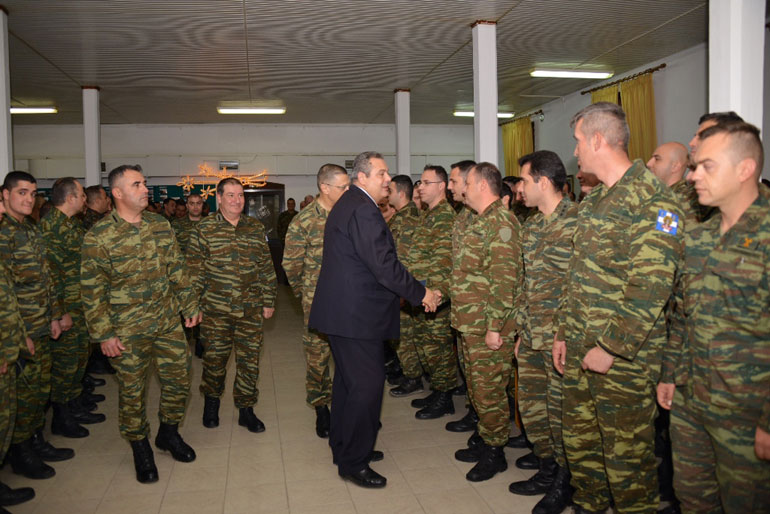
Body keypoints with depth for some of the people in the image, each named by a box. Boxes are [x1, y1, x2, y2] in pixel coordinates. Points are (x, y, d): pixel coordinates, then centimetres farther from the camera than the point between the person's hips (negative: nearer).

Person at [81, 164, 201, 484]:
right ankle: (140, 447, 30)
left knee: (178, 379, 11)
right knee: (132, 391, 8)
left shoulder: (160, 225, 3)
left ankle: (169, 432, 35)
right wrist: (104, 334, -11)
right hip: (127, 331, -4)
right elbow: (91, 290, -10)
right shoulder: (98, 236, -12)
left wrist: (189, 305, 11)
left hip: (169, 323, 4)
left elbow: (176, 269, 11)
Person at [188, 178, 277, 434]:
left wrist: (268, 302, 7)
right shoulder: (204, 229, 0)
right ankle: (211, 401, 34)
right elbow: (195, 270, 1)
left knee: (249, 359, 6)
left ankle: (246, 409, 21)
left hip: (251, 308, 2)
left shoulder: (256, 228, 7)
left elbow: (267, 268, 9)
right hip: (215, 310, -1)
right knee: (214, 357, 9)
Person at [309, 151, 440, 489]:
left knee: (348, 380, 20)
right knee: (367, 385, -2)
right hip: (356, 315, -11)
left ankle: (343, 448, 35)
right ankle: (353, 463, 11)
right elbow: (384, 266, -23)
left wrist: (409, 291, 17)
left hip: (342, 309, 11)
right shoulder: (363, 210, -19)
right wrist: (421, 294, -13)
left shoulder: (347, 204, 15)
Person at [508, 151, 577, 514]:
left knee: (560, 411, 4)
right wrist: (522, 329, 17)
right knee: (531, 406, 16)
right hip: (533, 336, 8)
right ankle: (547, 472, 35)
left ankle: (564, 484, 24)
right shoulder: (531, 226, 12)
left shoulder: (576, 221, -13)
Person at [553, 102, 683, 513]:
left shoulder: (652, 201, -15)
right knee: (579, 442, 20)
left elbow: (650, 288, -21)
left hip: (624, 358, -8)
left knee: (627, 455, 6)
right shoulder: (593, 200, 13)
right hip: (579, 350, 9)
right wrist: (563, 332, 15)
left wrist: (612, 347, -20)